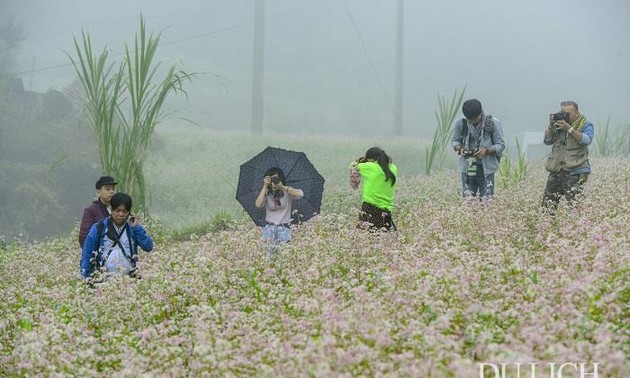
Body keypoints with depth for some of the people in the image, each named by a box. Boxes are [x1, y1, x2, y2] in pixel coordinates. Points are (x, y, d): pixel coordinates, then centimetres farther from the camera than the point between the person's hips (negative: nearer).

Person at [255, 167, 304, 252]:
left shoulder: (287, 191, 1)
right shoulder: (266, 193, 6)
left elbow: (300, 194, -19)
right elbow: (258, 205, -12)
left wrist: (283, 187, -21)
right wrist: (265, 186, -12)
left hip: (284, 226, -1)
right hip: (269, 226, 1)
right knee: (268, 244, -18)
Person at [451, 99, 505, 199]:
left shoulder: (493, 123, -9)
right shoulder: (461, 123, -3)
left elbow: (500, 145, -4)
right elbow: (454, 140, 11)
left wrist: (487, 151, -22)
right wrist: (459, 148, -12)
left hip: (486, 168, -2)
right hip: (467, 167, 2)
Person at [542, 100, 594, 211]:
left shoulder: (585, 124, 2)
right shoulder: (560, 123, 17)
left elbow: (586, 140, -16)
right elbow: (547, 141, 15)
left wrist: (569, 129, -19)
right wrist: (551, 126, 0)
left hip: (575, 172, -6)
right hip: (556, 170, 6)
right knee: (548, 204, 3)